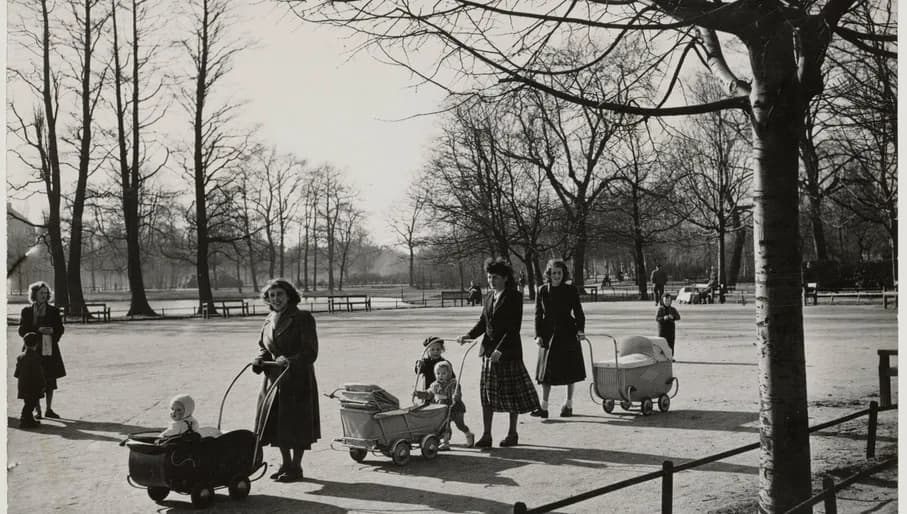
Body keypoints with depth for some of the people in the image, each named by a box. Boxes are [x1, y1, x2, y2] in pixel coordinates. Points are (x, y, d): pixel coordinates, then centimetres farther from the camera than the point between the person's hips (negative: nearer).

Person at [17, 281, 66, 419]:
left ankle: (49, 409, 15)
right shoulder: (26, 311, 4)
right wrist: (38, 330, -14)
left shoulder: (53, 310, 8)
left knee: (50, 381, 5)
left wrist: (52, 332, -11)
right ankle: (37, 410, 8)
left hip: (50, 350, 2)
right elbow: (22, 330, 0)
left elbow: (60, 328, 10)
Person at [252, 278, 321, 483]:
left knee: (296, 424, 0)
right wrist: (259, 360, -1)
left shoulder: (303, 319, -10)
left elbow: (311, 352, -15)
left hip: (298, 379, -6)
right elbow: (264, 348, 20)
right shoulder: (269, 321, 9)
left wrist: (290, 361, -29)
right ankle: (285, 464, 27)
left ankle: (296, 468, 14)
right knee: (275, 423, 10)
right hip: (274, 379, 6)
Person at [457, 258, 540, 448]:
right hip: (489, 349, 6)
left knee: (512, 393, 5)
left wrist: (500, 349, -22)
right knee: (487, 392, 4)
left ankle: (512, 433, 18)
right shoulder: (489, 297, 10)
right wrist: (469, 335, -4)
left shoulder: (514, 297, -9)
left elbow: (514, 327, -15)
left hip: (509, 350, -6)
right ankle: (486, 435, 8)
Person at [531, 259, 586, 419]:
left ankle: (568, 404, 22)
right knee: (547, 370, -1)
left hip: (568, 334, 0)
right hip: (549, 335, 0)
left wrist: (580, 330, -12)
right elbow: (538, 315, 3)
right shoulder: (542, 291, 1)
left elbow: (578, 312, 3)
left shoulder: (571, 291, -1)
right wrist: (538, 335, -5)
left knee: (570, 370, 7)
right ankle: (544, 407, 4)